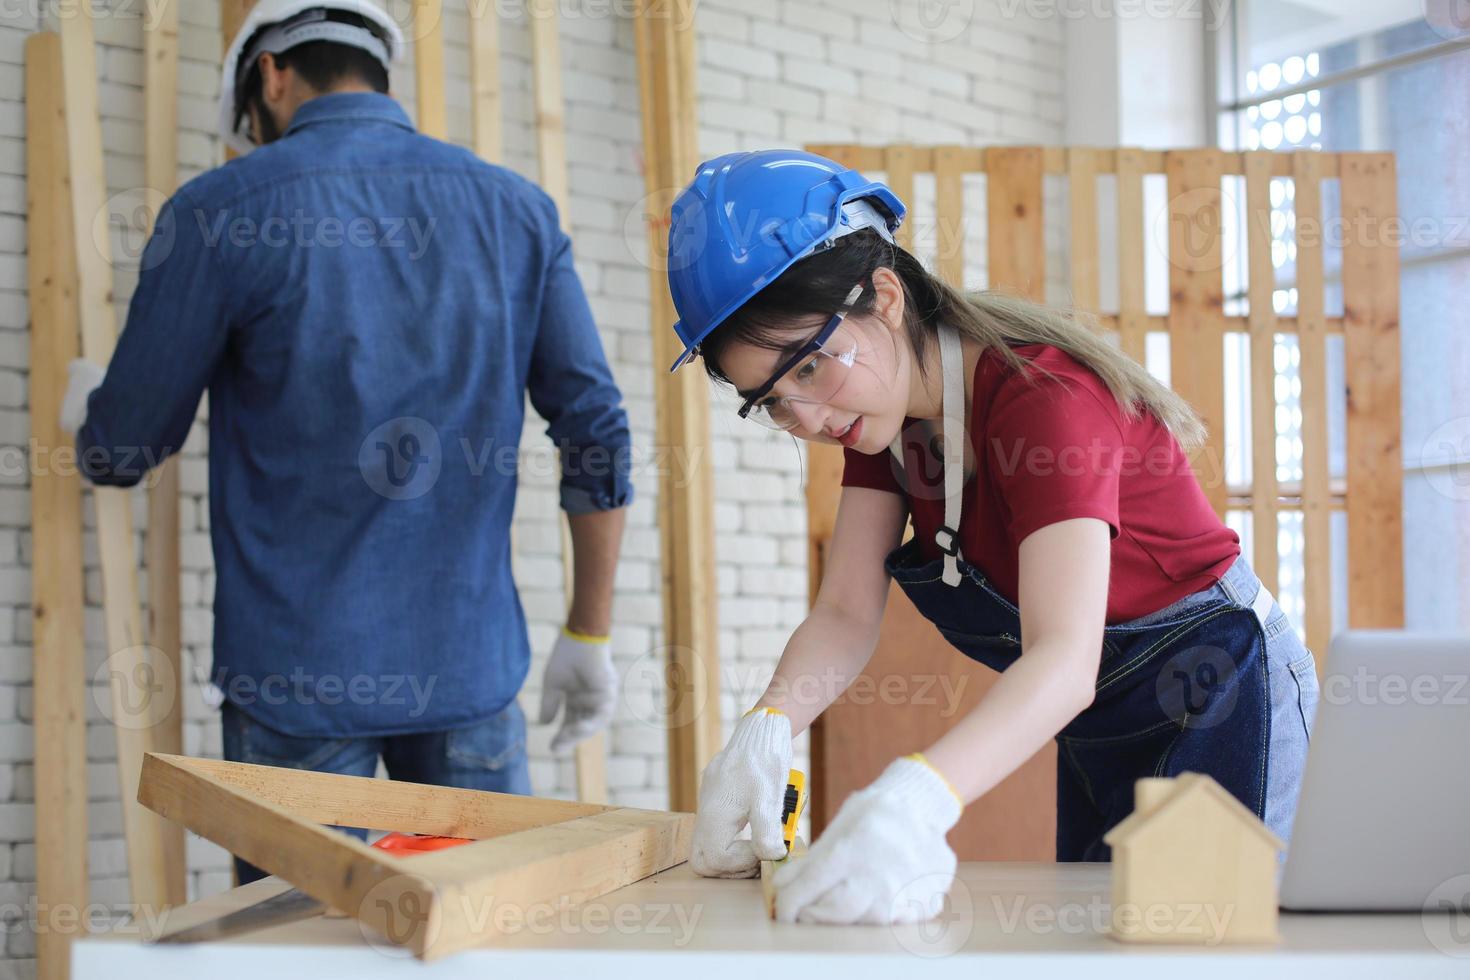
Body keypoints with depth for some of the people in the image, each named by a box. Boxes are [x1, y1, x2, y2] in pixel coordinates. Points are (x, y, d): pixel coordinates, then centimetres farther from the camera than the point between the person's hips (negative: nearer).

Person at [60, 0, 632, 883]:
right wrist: (589, 637, 11)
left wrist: (83, 405, 26)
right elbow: (599, 435, 3)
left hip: (297, 676, -3)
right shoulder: (518, 209, 5)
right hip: (472, 666, 3)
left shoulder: (220, 213, -5)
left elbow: (122, 451, 1)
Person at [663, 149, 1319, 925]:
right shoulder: (883, 402, -3)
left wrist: (917, 795, -58)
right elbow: (846, 613, -10)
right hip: (1098, 728, 8)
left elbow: (1065, 659, -41)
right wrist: (766, 730, -32)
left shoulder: (1042, 396, -29)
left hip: (1218, 694, -8)